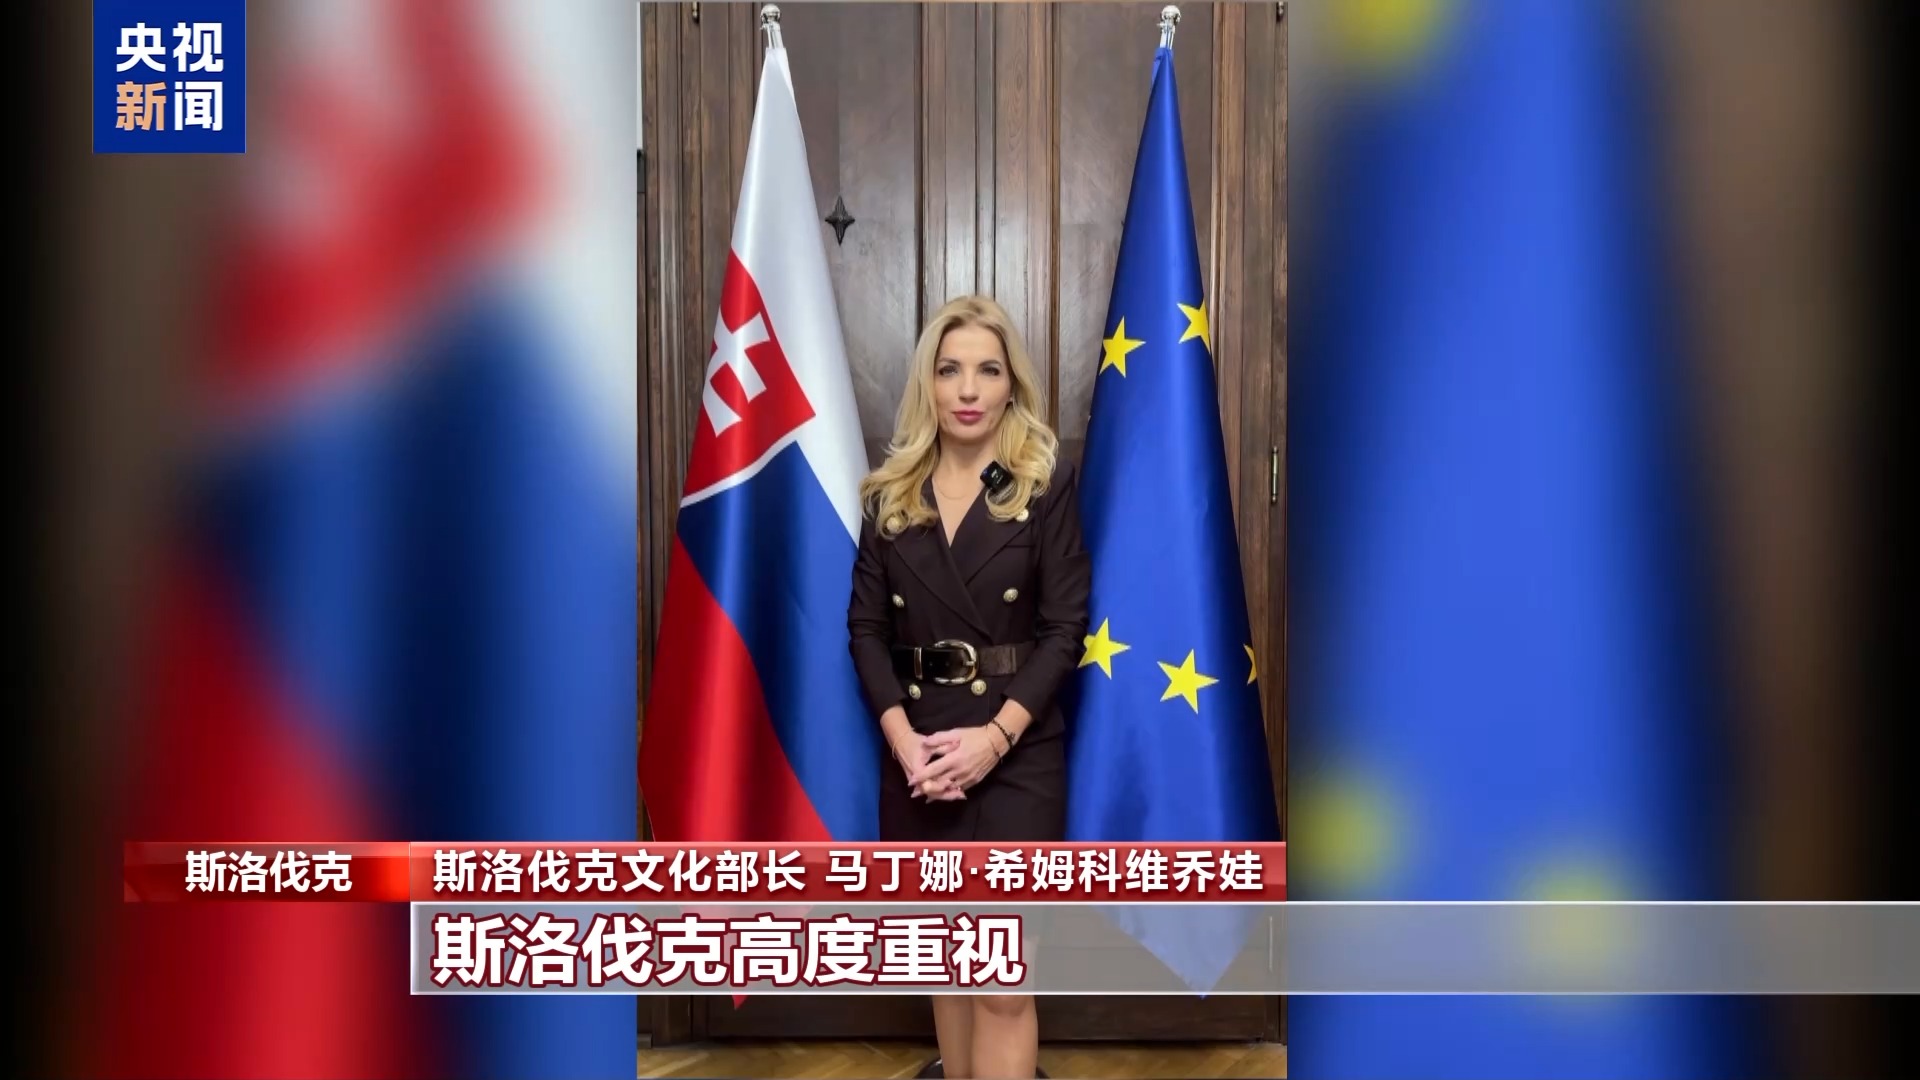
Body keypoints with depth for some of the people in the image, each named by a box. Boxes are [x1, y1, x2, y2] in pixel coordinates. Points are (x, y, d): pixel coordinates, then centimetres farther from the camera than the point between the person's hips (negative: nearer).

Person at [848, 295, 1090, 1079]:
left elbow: (1066, 629, -6)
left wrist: (995, 736, -17)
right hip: (917, 750, 4)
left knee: (1002, 984, -6)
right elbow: (865, 628, 4)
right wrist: (904, 738, -11)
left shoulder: (1047, 485, -1)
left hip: (1017, 751, -3)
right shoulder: (891, 492, 8)